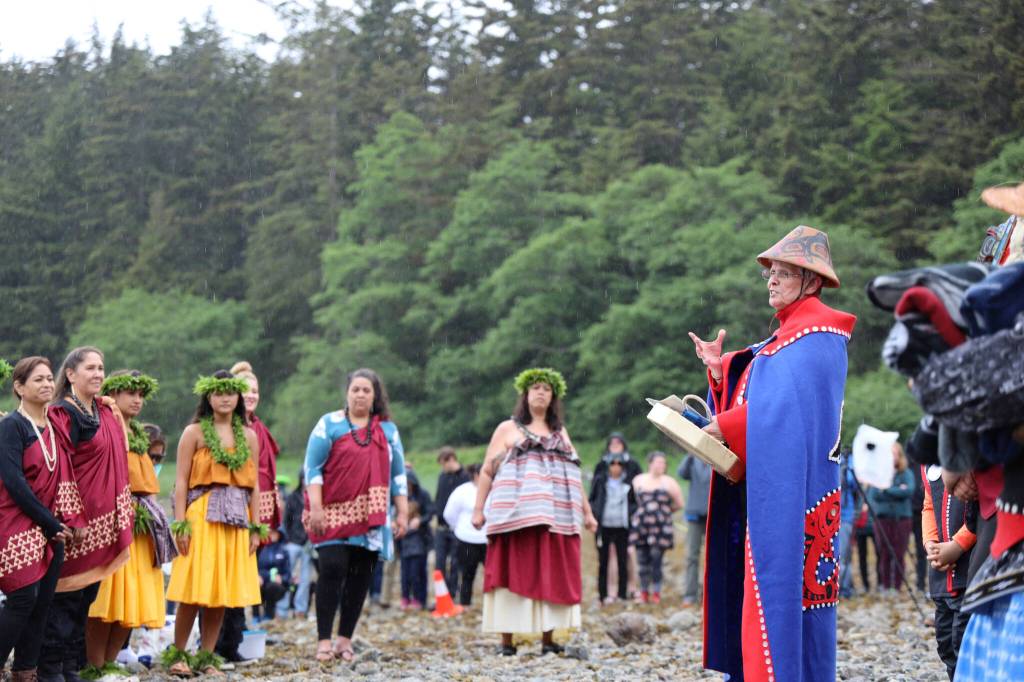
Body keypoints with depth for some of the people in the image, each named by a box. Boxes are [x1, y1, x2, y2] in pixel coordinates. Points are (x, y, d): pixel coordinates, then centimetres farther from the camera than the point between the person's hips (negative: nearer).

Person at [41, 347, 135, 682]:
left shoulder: (106, 412, 13)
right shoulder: (62, 415, -11)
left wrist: (124, 508, 17)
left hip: (103, 517, 8)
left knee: (87, 594, 11)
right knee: (67, 593, -3)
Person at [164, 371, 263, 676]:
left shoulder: (248, 436, 12)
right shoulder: (194, 433, 1)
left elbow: (254, 485, 12)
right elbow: (181, 481, -2)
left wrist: (255, 528, 6)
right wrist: (181, 523, -10)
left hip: (236, 520, 4)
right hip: (202, 517, -4)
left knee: (222, 592, 4)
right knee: (194, 592, -5)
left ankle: (206, 657, 11)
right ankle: (177, 654, 6)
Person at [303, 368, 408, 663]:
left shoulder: (388, 430, 14)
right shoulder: (329, 424, 4)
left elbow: (397, 473, 15)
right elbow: (313, 467, -1)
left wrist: (402, 513, 9)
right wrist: (315, 508, -10)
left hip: (371, 517, 3)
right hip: (334, 513, -3)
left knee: (360, 577, 2)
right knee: (333, 569, -14)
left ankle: (345, 639, 8)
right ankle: (324, 640, -11)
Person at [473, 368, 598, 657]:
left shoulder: (560, 432, 22)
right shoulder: (508, 429, 10)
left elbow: (573, 474, 24)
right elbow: (487, 471, 6)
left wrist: (587, 512, 19)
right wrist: (478, 509, -4)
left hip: (557, 518, 4)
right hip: (517, 516, -4)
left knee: (552, 575, 0)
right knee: (514, 574, -6)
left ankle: (548, 639, 4)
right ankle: (506, 641, -5)